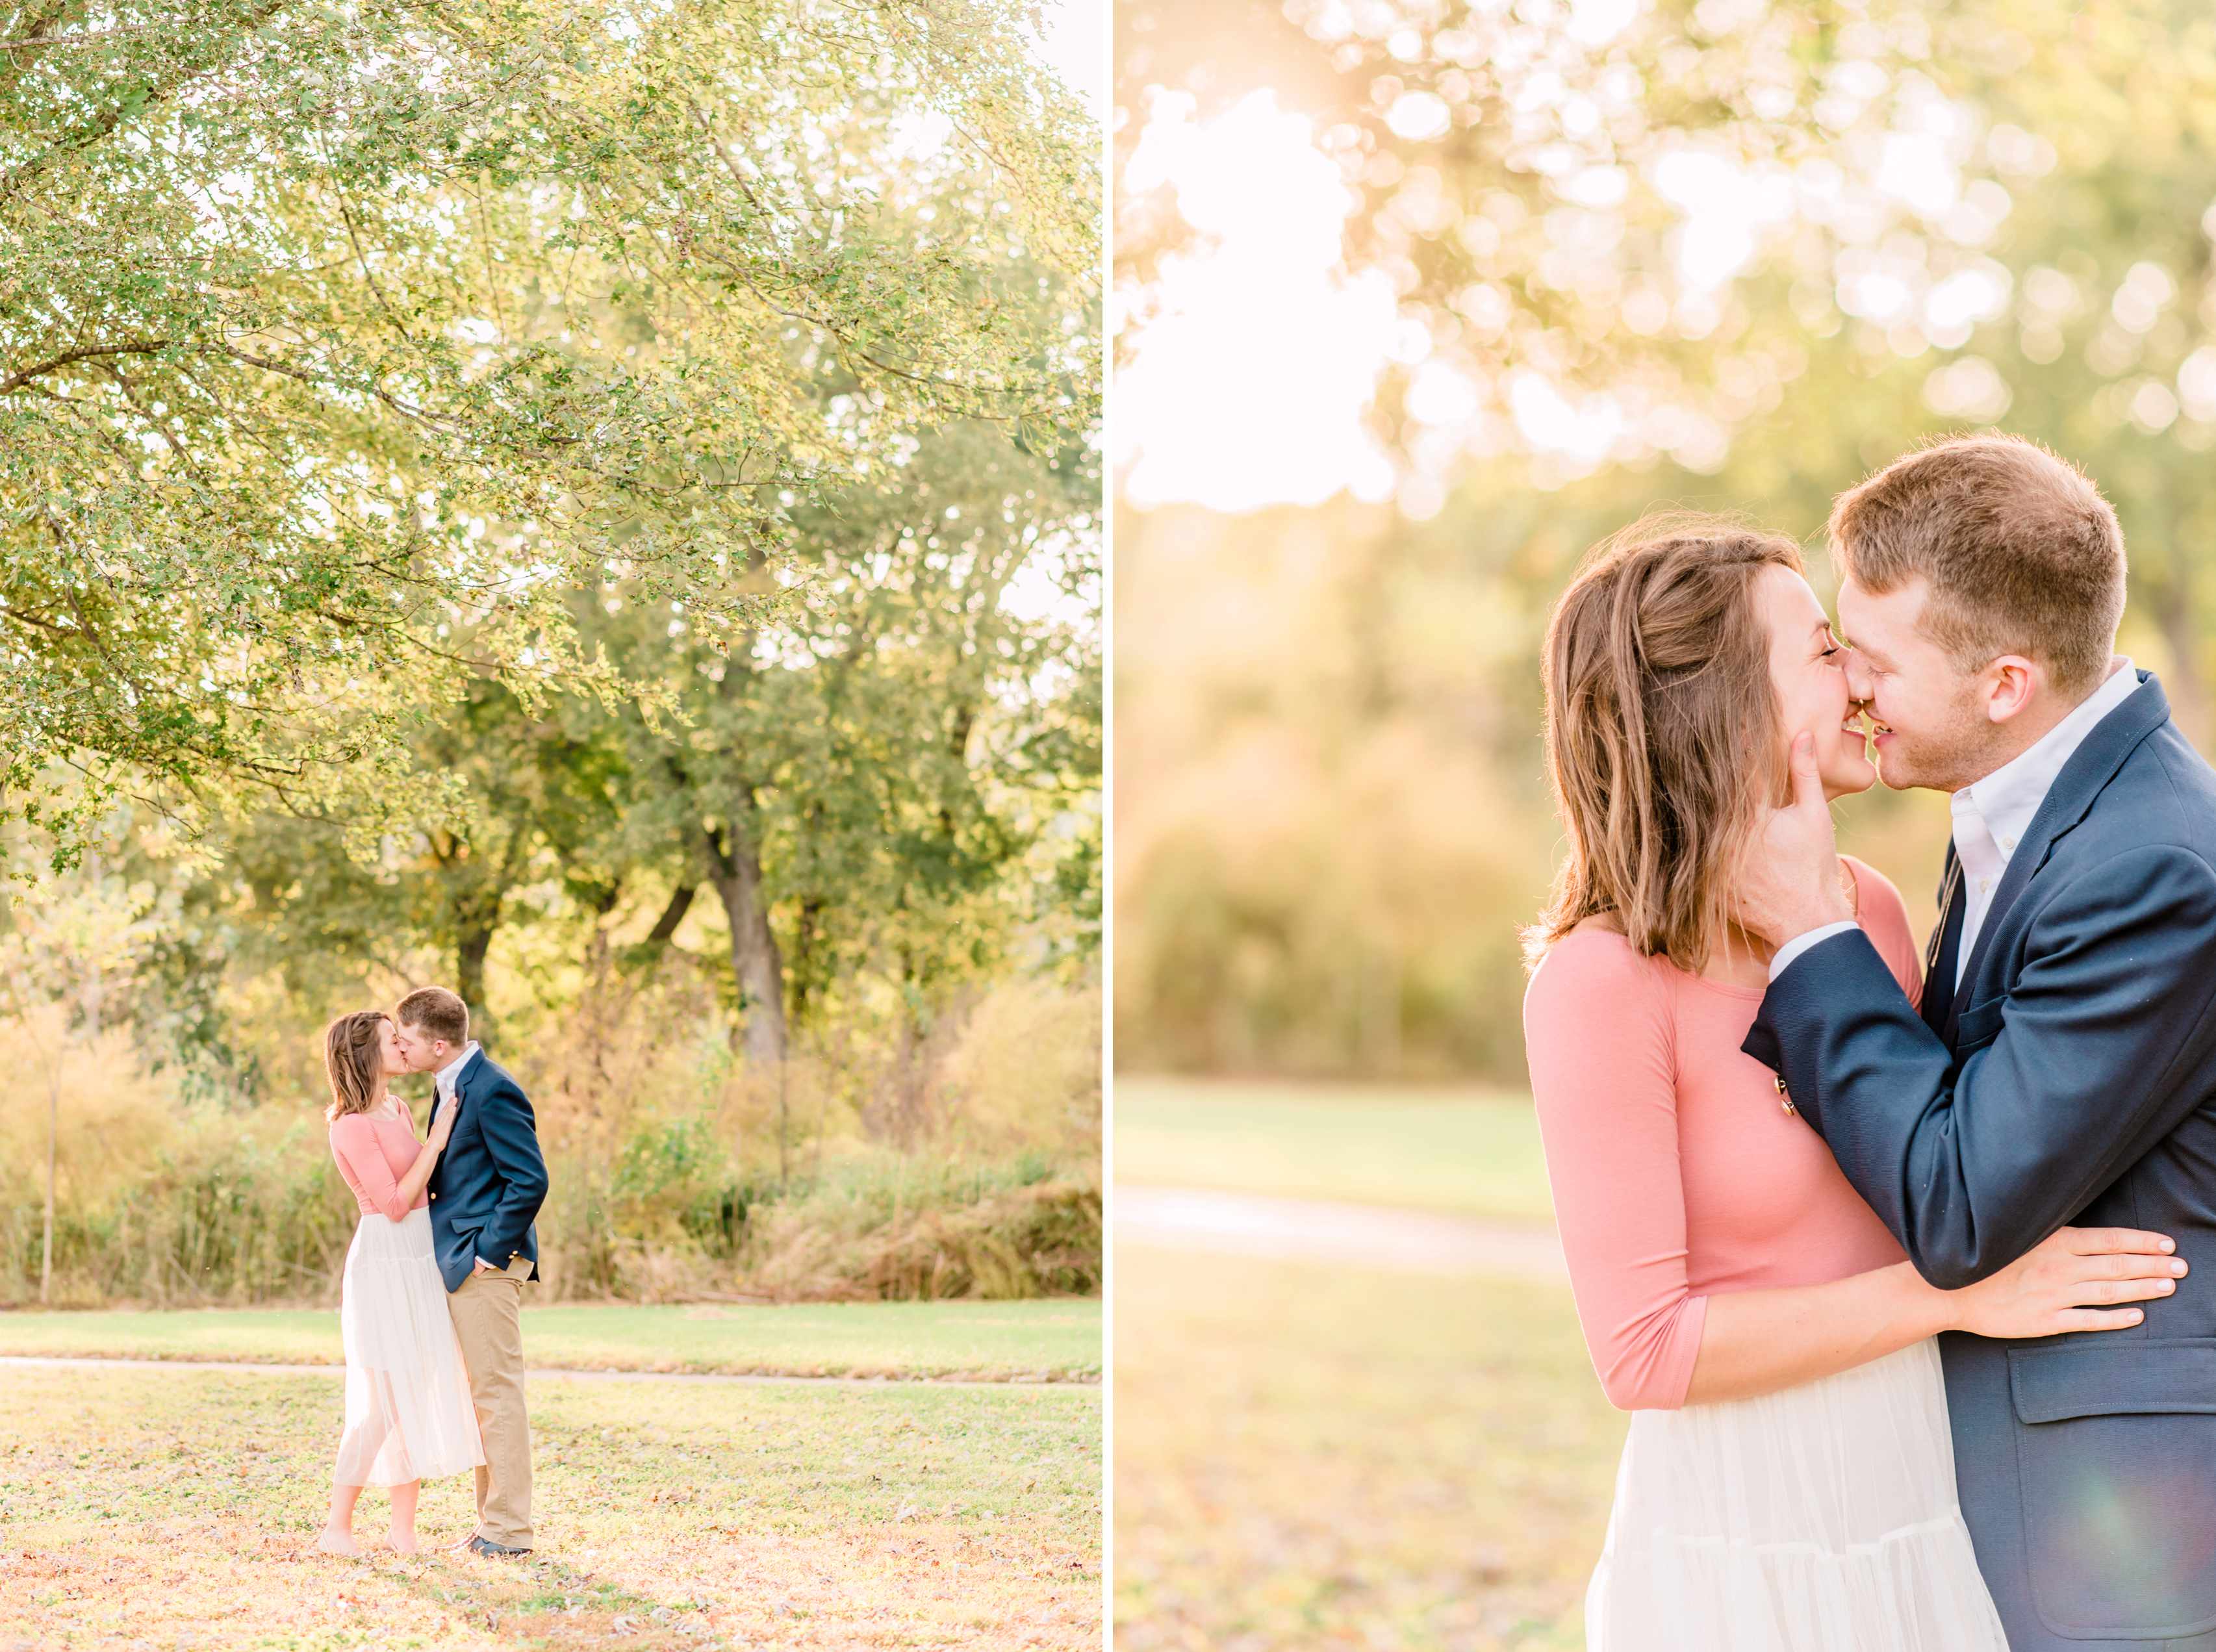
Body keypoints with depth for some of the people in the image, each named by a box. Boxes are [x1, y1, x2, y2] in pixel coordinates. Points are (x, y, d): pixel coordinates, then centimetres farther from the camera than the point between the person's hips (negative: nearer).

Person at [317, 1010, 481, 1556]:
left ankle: (404, 1529, 11)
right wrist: (438, 1138, -16)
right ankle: (337, 1528, 2)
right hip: (383, 1265, -8)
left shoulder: (397, 1111, 11)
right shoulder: (352, 1126, -15)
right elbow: (395, 1203, -18)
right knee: (383, 1402, -7)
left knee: (422, 1395, 7)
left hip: (420, 1264, 8)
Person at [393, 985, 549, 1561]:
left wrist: (491, 1251, -17)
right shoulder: (454, 1087, 14)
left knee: (497, 1394, -5)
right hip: (460, 1265, 10)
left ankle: (509, 1530, 0)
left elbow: (530, 1180, -20)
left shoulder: (492, 1092, -17)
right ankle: (495, 1519, 21)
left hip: (486, 1266, -10)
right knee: (484, 1396, 14)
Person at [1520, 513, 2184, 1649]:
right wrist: (1958, 1295, -18)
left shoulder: (1866, 909, 2)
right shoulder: (1598, 981, -18)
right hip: (1743, 1552, -6)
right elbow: (1642, 1350, -19)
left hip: (1922, 1520, 6)